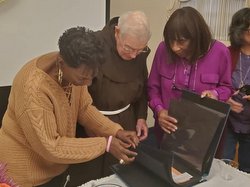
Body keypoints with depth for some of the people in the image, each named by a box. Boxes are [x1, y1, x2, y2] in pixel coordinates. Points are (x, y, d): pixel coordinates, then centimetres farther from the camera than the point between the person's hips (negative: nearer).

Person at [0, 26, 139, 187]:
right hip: (27, 170, -6)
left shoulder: (75, 70, -15)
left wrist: (116, 131, -15)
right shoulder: (33, 88, -35)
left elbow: (85, 108, -2)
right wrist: (105, 144, -28)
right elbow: (51, 148, -29)